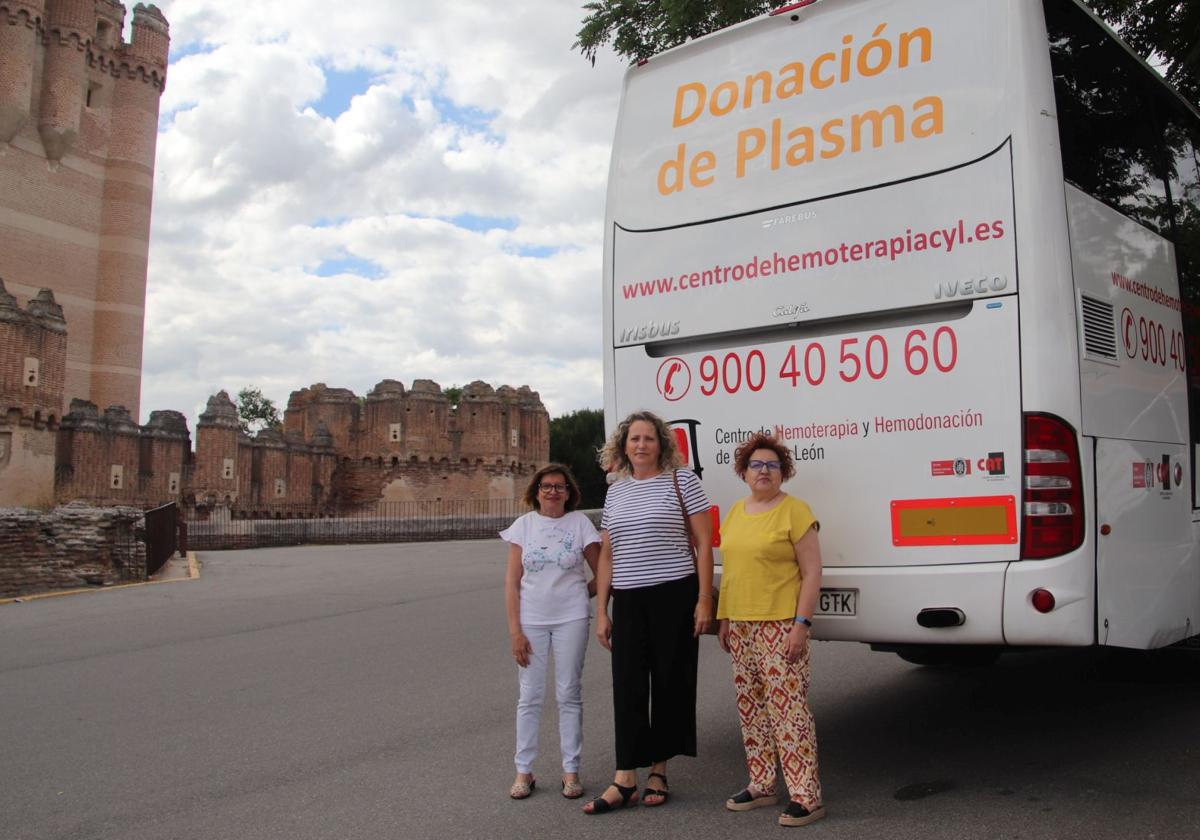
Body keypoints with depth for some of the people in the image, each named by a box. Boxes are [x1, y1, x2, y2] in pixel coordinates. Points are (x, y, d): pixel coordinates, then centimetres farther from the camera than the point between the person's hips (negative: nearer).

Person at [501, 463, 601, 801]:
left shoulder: (579, 523, -2)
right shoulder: (524, 525, 0)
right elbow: (512, 582, -1)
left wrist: (579, 595, 3)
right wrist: (515, 630, -5)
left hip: (571, 620, -1)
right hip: (531, 620, 1)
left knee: (569, 695, 6)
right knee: (530, 696, 5)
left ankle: (571, 770, 16)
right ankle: (523, 771, 16)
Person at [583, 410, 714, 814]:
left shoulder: (681, 480, 0)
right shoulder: (615, 493, 12)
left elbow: (704, 543, -3)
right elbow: (607, 556, 15)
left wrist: (704, 599, -10)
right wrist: (601, 610, 9)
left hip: (675, 595, -3)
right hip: (628, 601, 3)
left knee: (671, 683, 4)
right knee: (628, 687, 0)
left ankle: (659, 771, 18)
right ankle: (625, 780, 5)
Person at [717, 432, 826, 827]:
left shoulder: (794, 511, -7)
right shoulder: (736, 511, 14)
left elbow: (812, 572, -10)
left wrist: (801, 623, -17)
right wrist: (724, 618, 16)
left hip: (780, 625, -7)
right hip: (741, 624, 7)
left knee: (788, 707, -7)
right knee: (751, 708, 13)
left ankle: (806, 796, 1)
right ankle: (761, 785, 25)